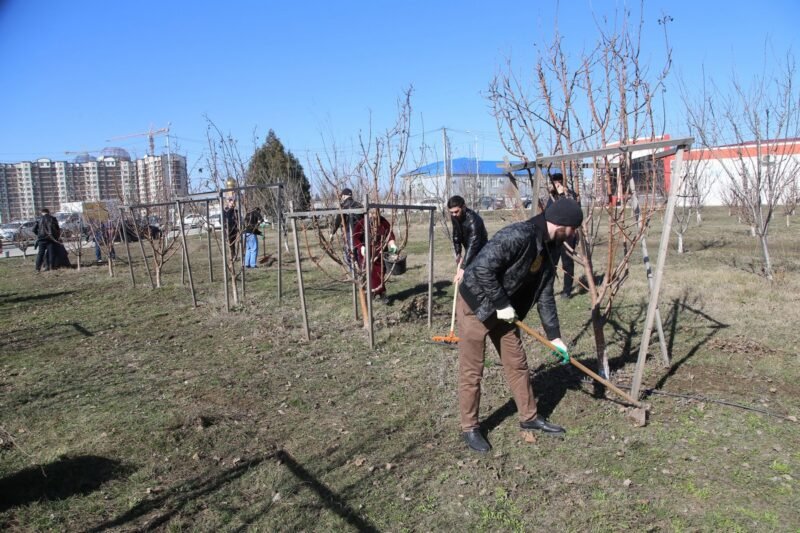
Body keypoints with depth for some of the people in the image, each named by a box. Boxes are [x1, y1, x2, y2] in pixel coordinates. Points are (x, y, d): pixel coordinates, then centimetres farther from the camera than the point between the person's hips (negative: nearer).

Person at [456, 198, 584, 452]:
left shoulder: (548, 249, 3)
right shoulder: (517, 235, -26)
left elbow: (545, 295, 9)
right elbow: (482, 268, -31)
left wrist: (554, 335, 9)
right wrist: (501, 304, -22)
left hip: (503, 310, 9)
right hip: (475, 305, -8)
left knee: (517, 363, 15)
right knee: (472, 371, 2)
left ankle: (529, 417, 32)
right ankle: (470, 428, 17)